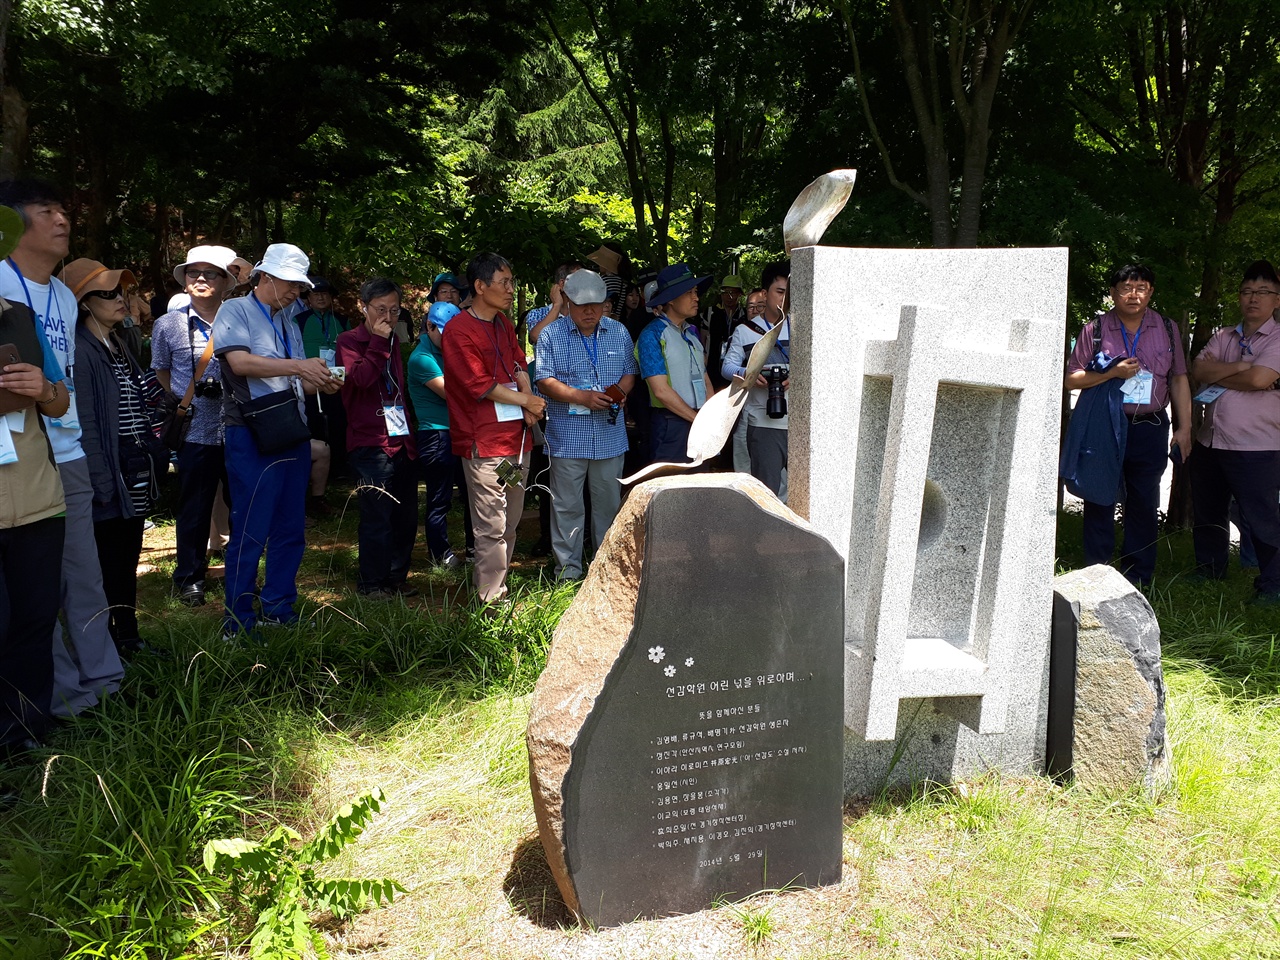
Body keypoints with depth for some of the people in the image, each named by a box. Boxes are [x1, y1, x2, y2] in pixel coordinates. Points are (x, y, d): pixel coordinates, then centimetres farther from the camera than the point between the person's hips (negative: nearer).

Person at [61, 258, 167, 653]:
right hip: (111, 474, -9)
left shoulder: (119, 346, 16)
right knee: (106, 560, 0)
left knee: (128, 559, 16)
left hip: (136, 476, 9)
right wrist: (102, 483, -19)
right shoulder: (81, 351, -12)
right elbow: (85, 425, -17)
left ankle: (127, 637, 27)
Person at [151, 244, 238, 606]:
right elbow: (161, 371, 17)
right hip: (195, 433, 0)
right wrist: (183, 402, 12)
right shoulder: (168, 325, 3)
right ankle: (190, 578, 23)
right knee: (194, 509, 8)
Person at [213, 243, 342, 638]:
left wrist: (321, 383, 3)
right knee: (250, 531, -4)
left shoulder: (289, 324, 20)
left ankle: (278, 609, 22)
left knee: (290, 528, 11)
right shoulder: (235, 311, -2)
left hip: (292, 434, 7)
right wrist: (298, 366, -22)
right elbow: (239, 362, -18)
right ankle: (238, 622, 5)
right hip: (252, 437, -7)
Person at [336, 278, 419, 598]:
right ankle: (372, 582, 8)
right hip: (372, 443, -7)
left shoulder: (392, 343, 18)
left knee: (406, 515, 9)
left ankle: (396, 577, 22)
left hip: (401, 440, 7)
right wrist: (378, 342, -16)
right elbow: (360, 378, -22)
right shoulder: (350, 341, -3)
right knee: (378, 517, -5)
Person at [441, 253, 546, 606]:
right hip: (485, 442, -8)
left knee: (510, 523, 13)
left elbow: (520, 363, 17)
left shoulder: (503, 322, 17)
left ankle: (499, 587, 24)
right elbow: (481, 385, -13)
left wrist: (528, 400, -3)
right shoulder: (459, 330, -10)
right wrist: (527, 401, -4)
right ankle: (492, 601, 3)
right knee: (492, 528, -5)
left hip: (518, 437, 8)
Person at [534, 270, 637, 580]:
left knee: (609, 501, 11)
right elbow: (545, 381, -7)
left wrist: (621, 391, -8)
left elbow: (630, 372, 15)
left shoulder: (619, 332, 9)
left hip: (610, 435, 3)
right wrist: (583, 397, -19)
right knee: (567, 504, 2)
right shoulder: (552, 335, -1)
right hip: (567, 436, -3)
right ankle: (568, 567, 13)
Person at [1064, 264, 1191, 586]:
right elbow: (1071, 379, -2)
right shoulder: (1095, 330, 1)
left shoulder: (1168, 330, 8)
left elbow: (1179, 380, 10)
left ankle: (1138, 578, 18)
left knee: (1144, 505, 8)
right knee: (1099, 503, 3)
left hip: (1150, 428, 2)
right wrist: (1112, 373, -15)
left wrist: (1184, 428, 6)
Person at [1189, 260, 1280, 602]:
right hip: (1210, 443, 7)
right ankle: (1209, 571, 33)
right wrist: (1238, 367, -14)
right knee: (1207, 513, 17)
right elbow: (1198, 369, 0)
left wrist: (1217, 376, -5)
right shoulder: (1223, 337, 14)